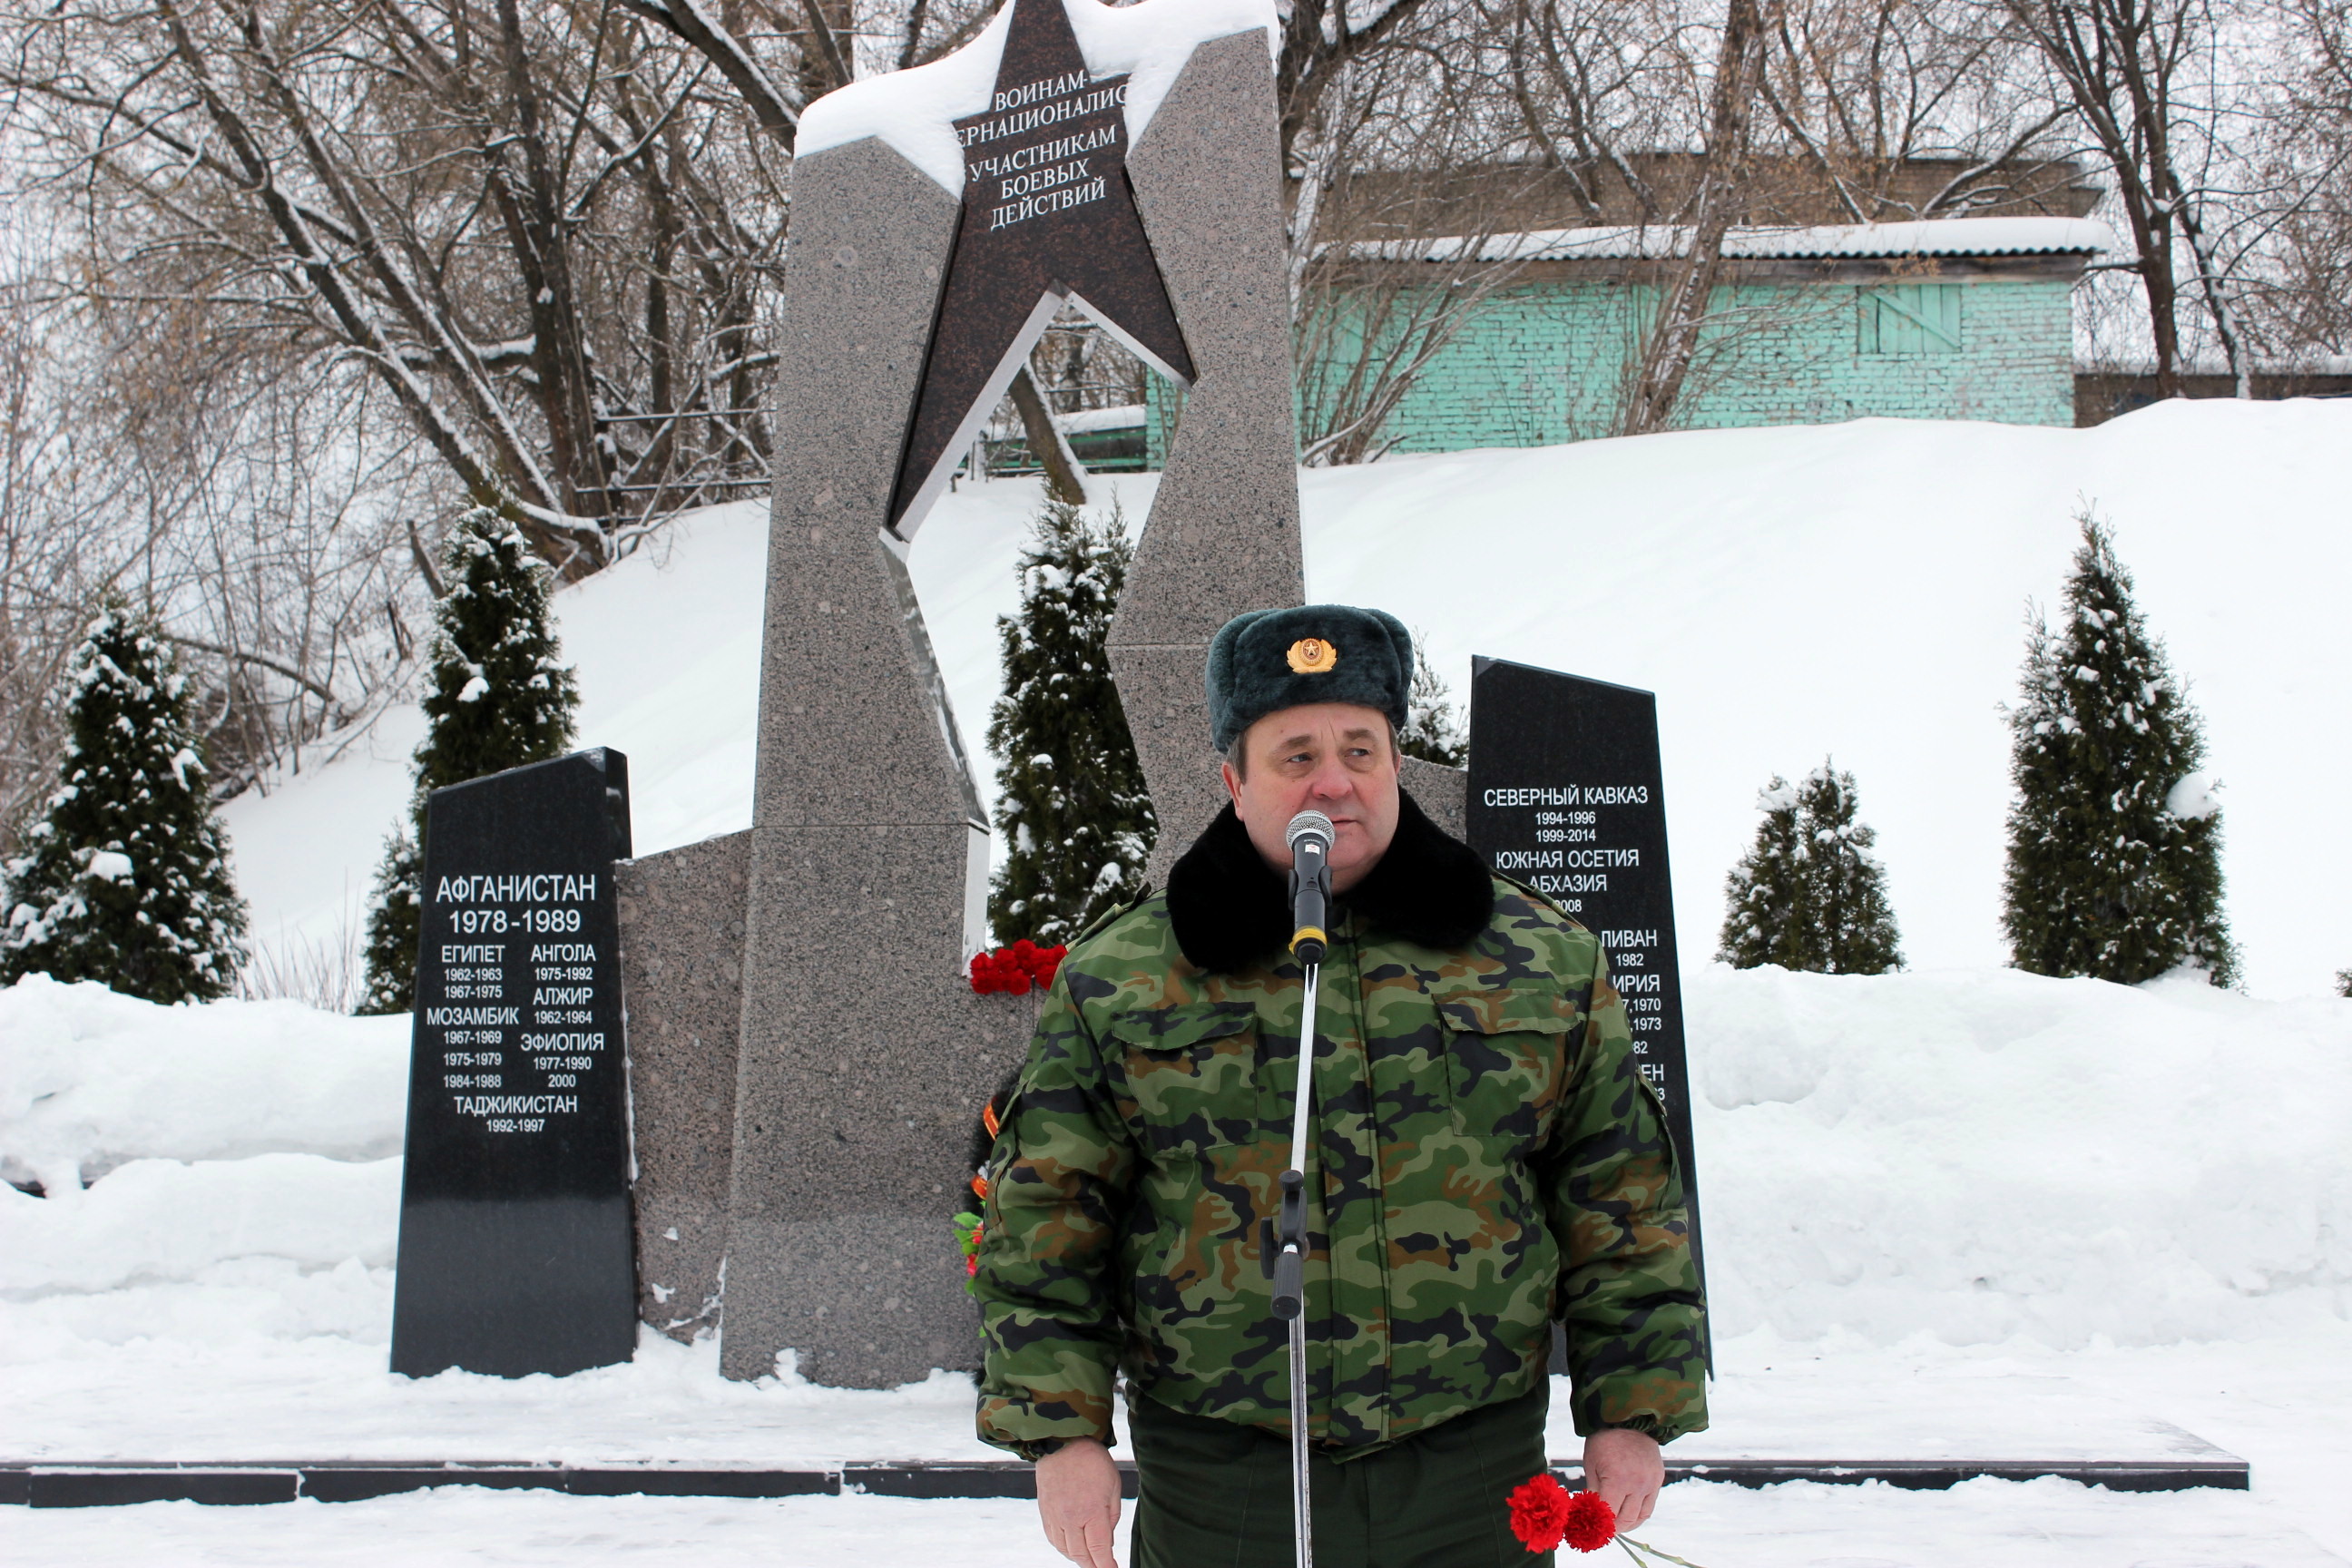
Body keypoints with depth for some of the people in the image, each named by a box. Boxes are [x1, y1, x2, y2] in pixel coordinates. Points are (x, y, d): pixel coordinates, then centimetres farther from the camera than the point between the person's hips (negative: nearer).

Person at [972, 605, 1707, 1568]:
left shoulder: (1543, 962, 6)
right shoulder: (1117, 981, 2)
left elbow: (1622, 1197, 9)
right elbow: (1043, 1221, 3)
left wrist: (1631, 1412, 4)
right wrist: (1061, 1430, -5)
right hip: (1220, 1490, -1)